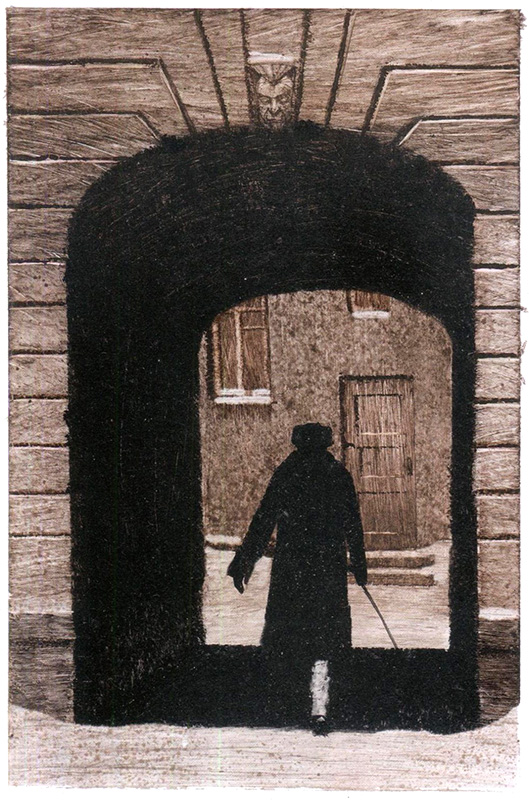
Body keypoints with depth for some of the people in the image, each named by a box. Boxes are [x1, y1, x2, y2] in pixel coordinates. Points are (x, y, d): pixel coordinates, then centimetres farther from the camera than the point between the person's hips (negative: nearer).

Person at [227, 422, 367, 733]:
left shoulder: (285, 474, 0)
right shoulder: (339, 474, 2)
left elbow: (263, 521, -2)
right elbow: (353, 525, 4)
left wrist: (243, 563, 1)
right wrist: (359, 565, 14)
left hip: (290, 565, 0)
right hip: (329, 565, 1)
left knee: (288, 621, 16)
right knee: (323, 632, 4)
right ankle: (320, 708, -3)